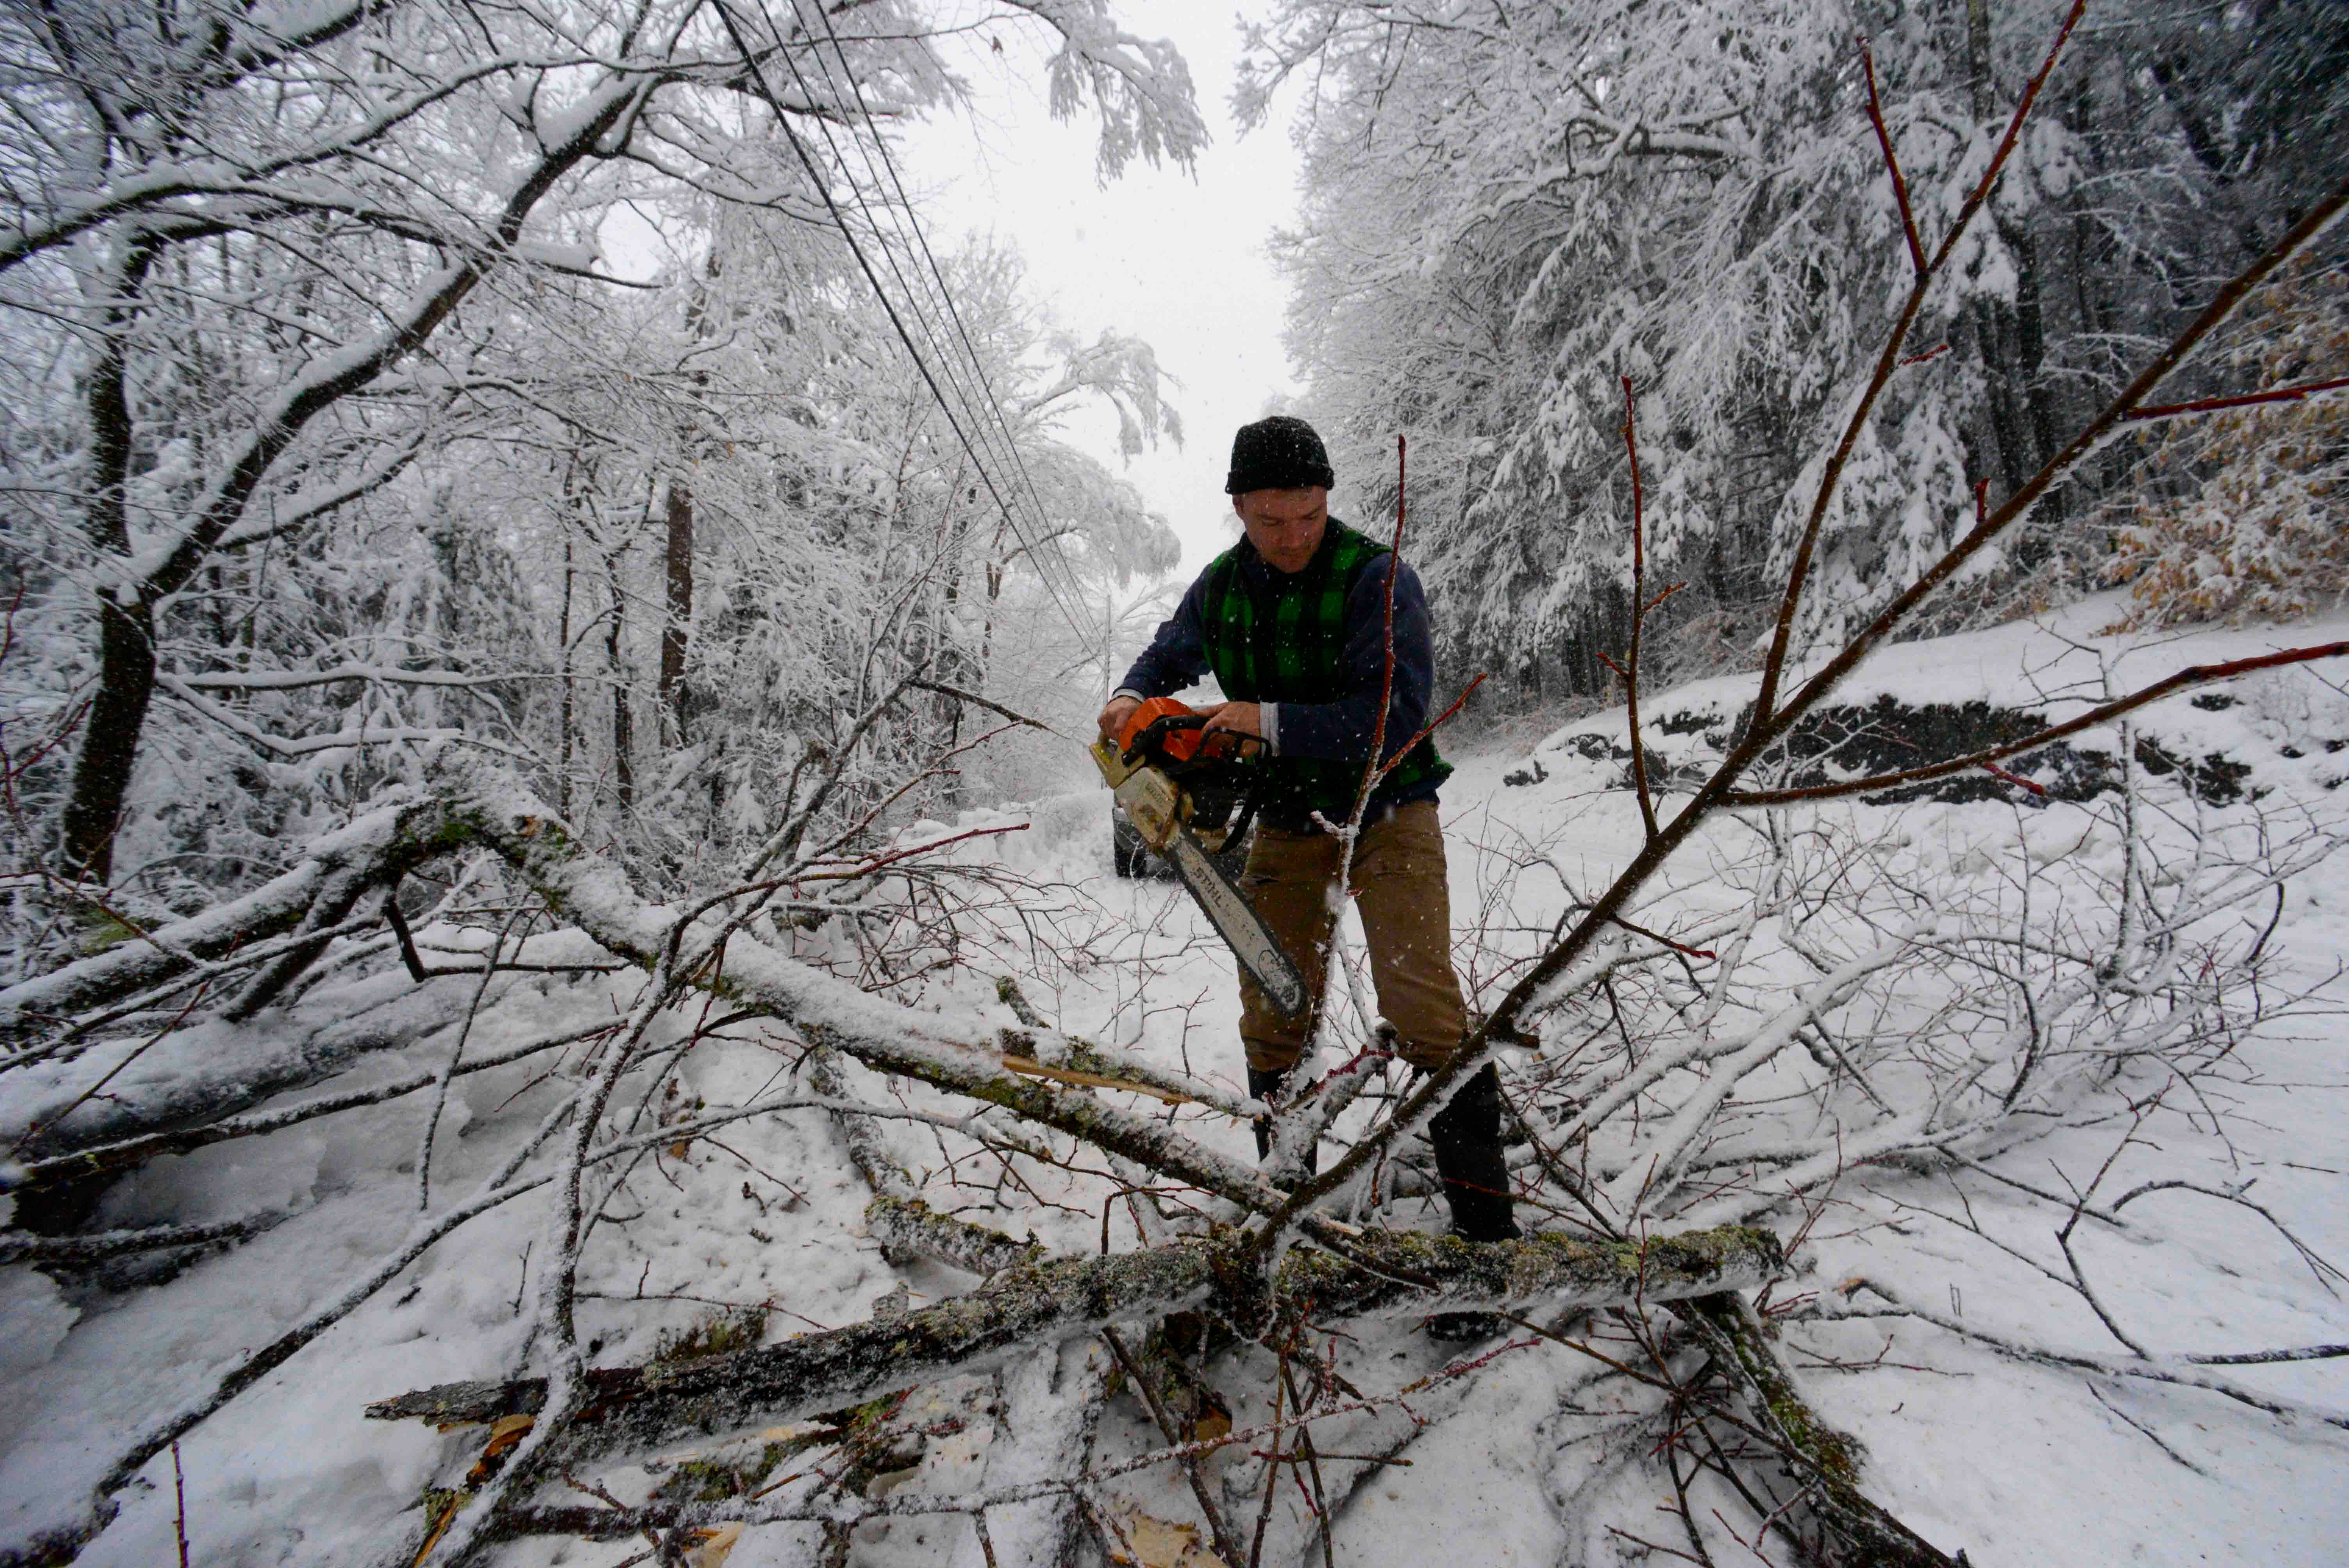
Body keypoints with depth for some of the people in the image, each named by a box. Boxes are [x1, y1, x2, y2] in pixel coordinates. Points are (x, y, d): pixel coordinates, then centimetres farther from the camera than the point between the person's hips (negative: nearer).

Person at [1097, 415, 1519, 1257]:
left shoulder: (1377, 579, -18)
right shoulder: (1222, 587, 1)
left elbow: (1398, 713, -27)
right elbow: (1170, 654, 19)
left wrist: (1273, 721, -30)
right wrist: (1132, 697, -3)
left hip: (1385, 813, -5)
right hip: (1287, 819, 5)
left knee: (1422, 1005, -11)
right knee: (1276, 1006, 9)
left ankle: (1483, 1208, 3)